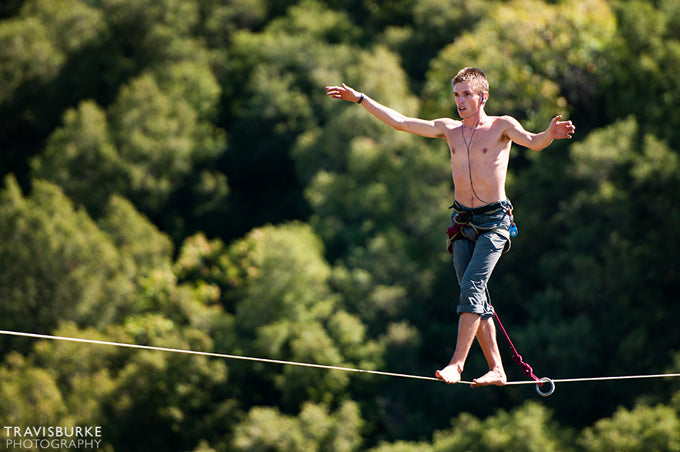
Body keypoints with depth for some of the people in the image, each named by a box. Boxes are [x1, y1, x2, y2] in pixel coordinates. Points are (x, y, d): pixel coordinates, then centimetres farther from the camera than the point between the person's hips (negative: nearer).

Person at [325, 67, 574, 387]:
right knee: (475, 297, 2)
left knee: (472, 285, -19)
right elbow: (399, 122, 12)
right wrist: (360, 98, 10)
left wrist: (549, 134, -43)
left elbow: (533, 143, -20)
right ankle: (497, 370, 7)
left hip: (494, 222, -5)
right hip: (462, 222, 5)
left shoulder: (502, 126, -3)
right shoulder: (448, 129, 11)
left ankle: (457, 362, -22)